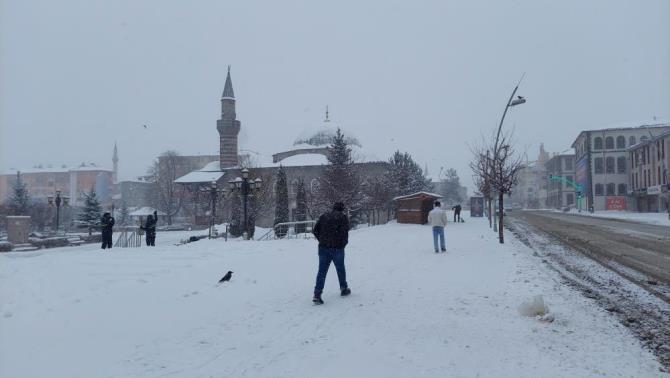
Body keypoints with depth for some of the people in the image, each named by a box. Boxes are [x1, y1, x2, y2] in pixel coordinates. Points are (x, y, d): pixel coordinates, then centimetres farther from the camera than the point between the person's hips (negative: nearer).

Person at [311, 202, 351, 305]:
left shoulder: (324, 216, 12)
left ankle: (317, 294, -8)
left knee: (322, 271, 2)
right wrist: (344, 243, 1)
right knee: (340, 269, 17)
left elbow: (315, 230, 7)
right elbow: (344, 232, -14)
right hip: (337, 248, -3)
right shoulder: (343, 217, -1)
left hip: (323, 247, 3)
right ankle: (344, 289, 32)